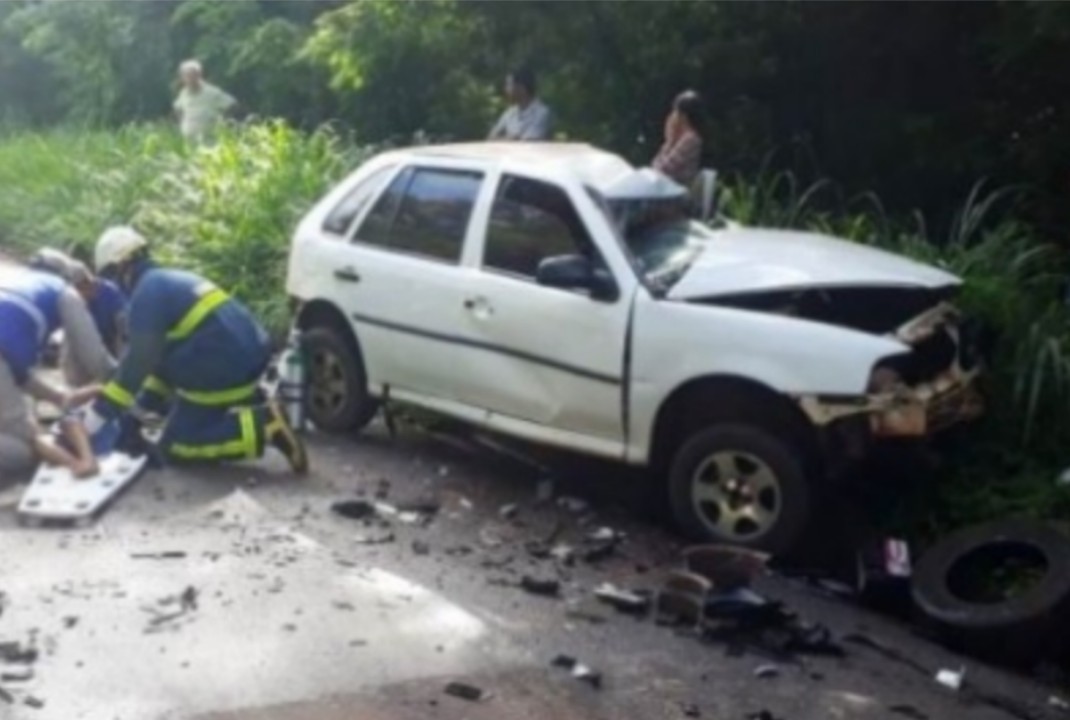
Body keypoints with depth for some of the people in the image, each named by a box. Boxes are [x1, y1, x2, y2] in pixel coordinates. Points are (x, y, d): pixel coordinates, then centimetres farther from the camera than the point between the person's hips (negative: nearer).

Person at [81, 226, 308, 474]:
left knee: (173, 448, 1)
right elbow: (167, 351, 24)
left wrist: (101, 412, -10)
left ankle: (265, 426, -12)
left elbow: (138, 361, -15)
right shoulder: (171, 281, 21)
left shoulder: (147, 291, -9)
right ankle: (248, 405, 12)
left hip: (222, 372, -10)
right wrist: (142, 403, 24)